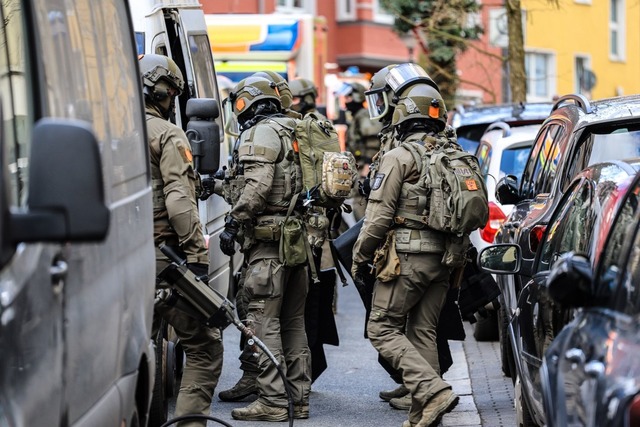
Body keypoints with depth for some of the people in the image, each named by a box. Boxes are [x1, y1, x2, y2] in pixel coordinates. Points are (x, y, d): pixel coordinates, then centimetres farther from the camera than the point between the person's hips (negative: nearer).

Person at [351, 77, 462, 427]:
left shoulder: (399, 157, -10)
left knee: (382, 329, 0)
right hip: (443, 260, 7)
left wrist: (359, 258, -2)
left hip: (406, 259, -7)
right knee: (423, 332, 12)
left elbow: (378, 216, -12)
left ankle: (433, 391, -14)